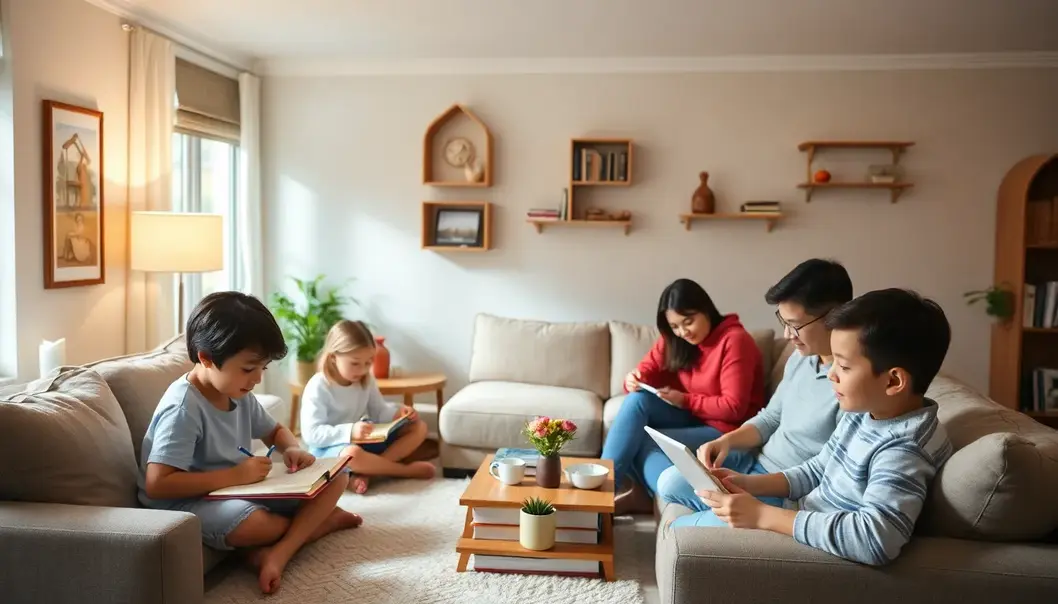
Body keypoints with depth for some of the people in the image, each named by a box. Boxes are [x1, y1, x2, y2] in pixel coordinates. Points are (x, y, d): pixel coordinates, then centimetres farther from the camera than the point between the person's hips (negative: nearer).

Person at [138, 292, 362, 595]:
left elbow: (275, 431, 21)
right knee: (251, 523, -41)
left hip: (244, 490, 8)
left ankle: (280, 552, -22)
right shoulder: (182, 409, -23)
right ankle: (320, 519, -8)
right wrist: (234, 475, -28)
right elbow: (157, 485, -29)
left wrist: (293, 449, -4)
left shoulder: (240, 396, 3)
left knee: (335, 477, -3)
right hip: (190, 502, -8)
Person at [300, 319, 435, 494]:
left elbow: (379, 411, 9)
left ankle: (366, 472, -22)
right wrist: (350, 431, -36)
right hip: (329, 447, -7)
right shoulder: (318, 388, -19)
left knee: (418, 428, -2)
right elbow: (311, 434, -24)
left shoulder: (366, 380, 1)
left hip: (363, 440, 8)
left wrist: (398, 412, -14)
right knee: (352, 454, -44)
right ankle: (408, 470, -19)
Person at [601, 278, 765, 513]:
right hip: (690, 418, 7)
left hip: (724, 430, -7)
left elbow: (733, 408, -20)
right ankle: (607, 484, -26)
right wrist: (633, 380, -22)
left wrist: (685, 401, -20)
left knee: (640, 441, -24)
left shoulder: (734, 341, -17)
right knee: (637, 399, -22)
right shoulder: (673, 339, 4)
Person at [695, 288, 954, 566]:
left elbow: (876, 538, -42)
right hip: (806, 518, 8)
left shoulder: (903, 449, -28)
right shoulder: (863, 412, -1)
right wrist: (750, 484, -4)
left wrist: (762, 515, -37)